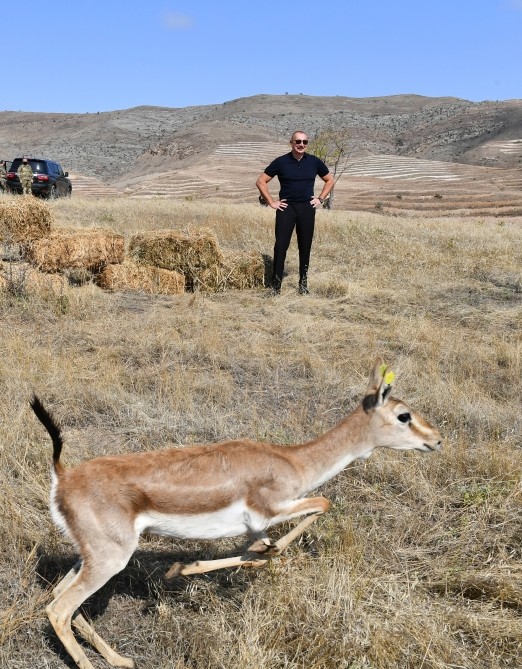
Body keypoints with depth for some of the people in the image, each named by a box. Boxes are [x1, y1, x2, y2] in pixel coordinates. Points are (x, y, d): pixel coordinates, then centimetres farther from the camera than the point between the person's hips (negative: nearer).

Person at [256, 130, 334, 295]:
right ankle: (276, 283, 1)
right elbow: (261, 181, 1)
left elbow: (330, 180, 16)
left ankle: (303, 282, 17)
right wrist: (271, 202, -3)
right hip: (286, 208, -2)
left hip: (307, 208, 2)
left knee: (305, 246, 6)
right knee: (281, 245, -5)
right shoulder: (281, 162, -4)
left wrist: (320, 199, 6)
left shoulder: (314, 162, 2)